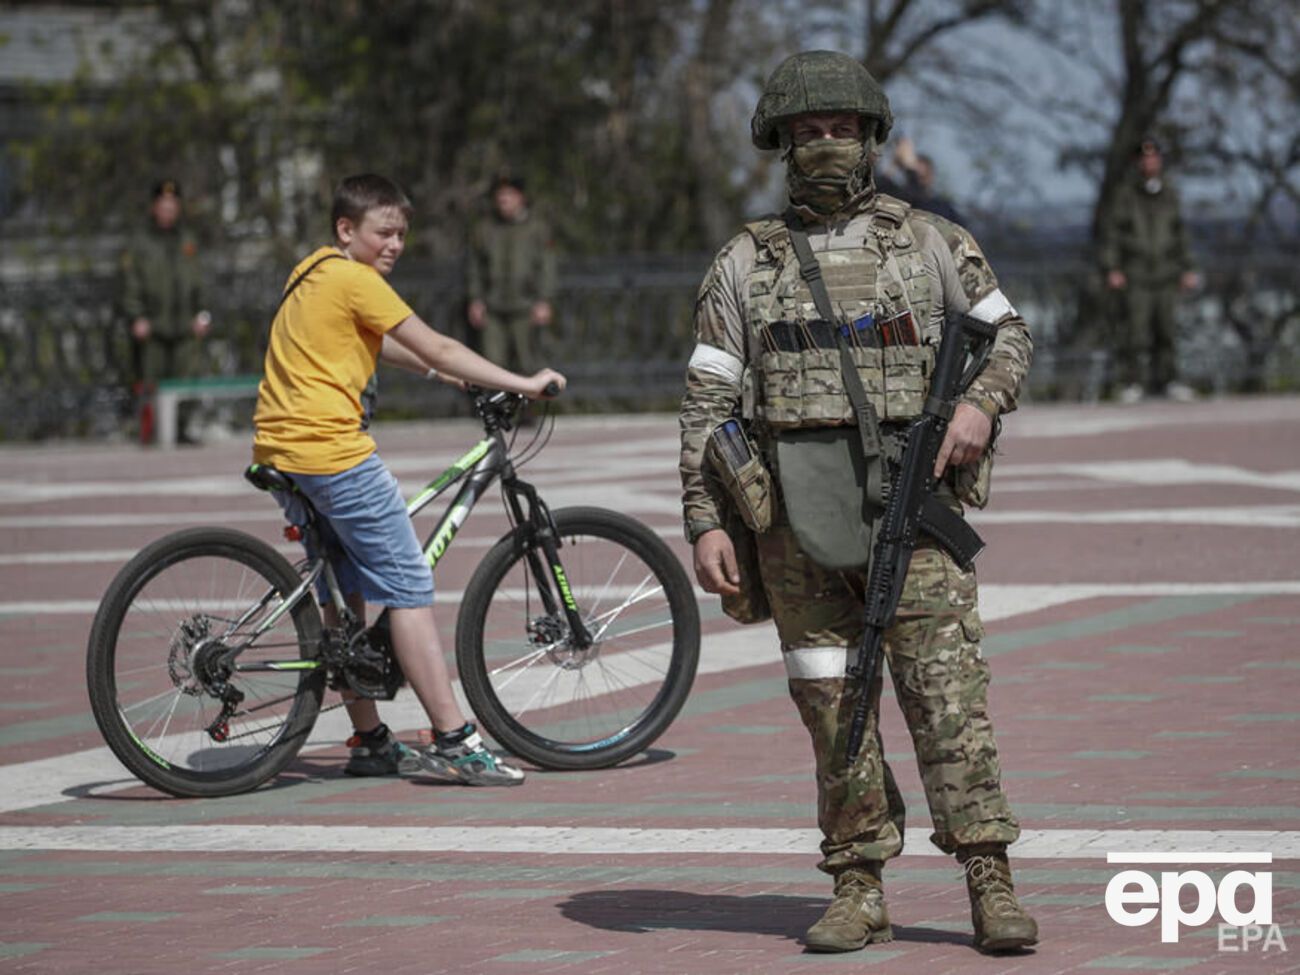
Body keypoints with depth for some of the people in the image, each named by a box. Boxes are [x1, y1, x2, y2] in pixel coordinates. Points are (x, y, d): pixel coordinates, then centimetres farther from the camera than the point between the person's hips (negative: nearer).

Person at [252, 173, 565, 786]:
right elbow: (436, 350, -10)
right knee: (408, 587, -7)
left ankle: (370, 743, 19)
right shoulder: (354, 279, -10)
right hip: (332, 450, -10)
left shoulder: (312, 272, 18)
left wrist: (446, 374, 27)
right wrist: (522, 385, -5)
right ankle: (453, 743, -10)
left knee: (345, 594, 16)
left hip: (280, 453, 10)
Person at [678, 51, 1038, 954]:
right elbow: (709, 399, 7)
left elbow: (1010, 332, 15)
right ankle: (860, 890, 8)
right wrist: (706, 522, -2)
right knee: (833, 705, 3)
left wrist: (982, 402, -6)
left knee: (948, 690, -9)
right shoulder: (745, 263, 9)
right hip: (795, 514, 1)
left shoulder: (930, 241, 9)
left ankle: (991, 882, -9)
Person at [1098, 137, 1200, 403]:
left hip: (1164, 275, 4)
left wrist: (1187, 269, 13)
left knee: (1166, 330, 4)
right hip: (1133, 278, -4)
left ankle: (1165, 380, 11)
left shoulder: (1169, 196, 10)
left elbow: (1179, 235, 18)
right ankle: (1130, 383, -3)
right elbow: (1108, 234, -2)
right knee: (1133, 329, -9)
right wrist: (1111, 270, -11)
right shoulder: (1125, 196, -3)